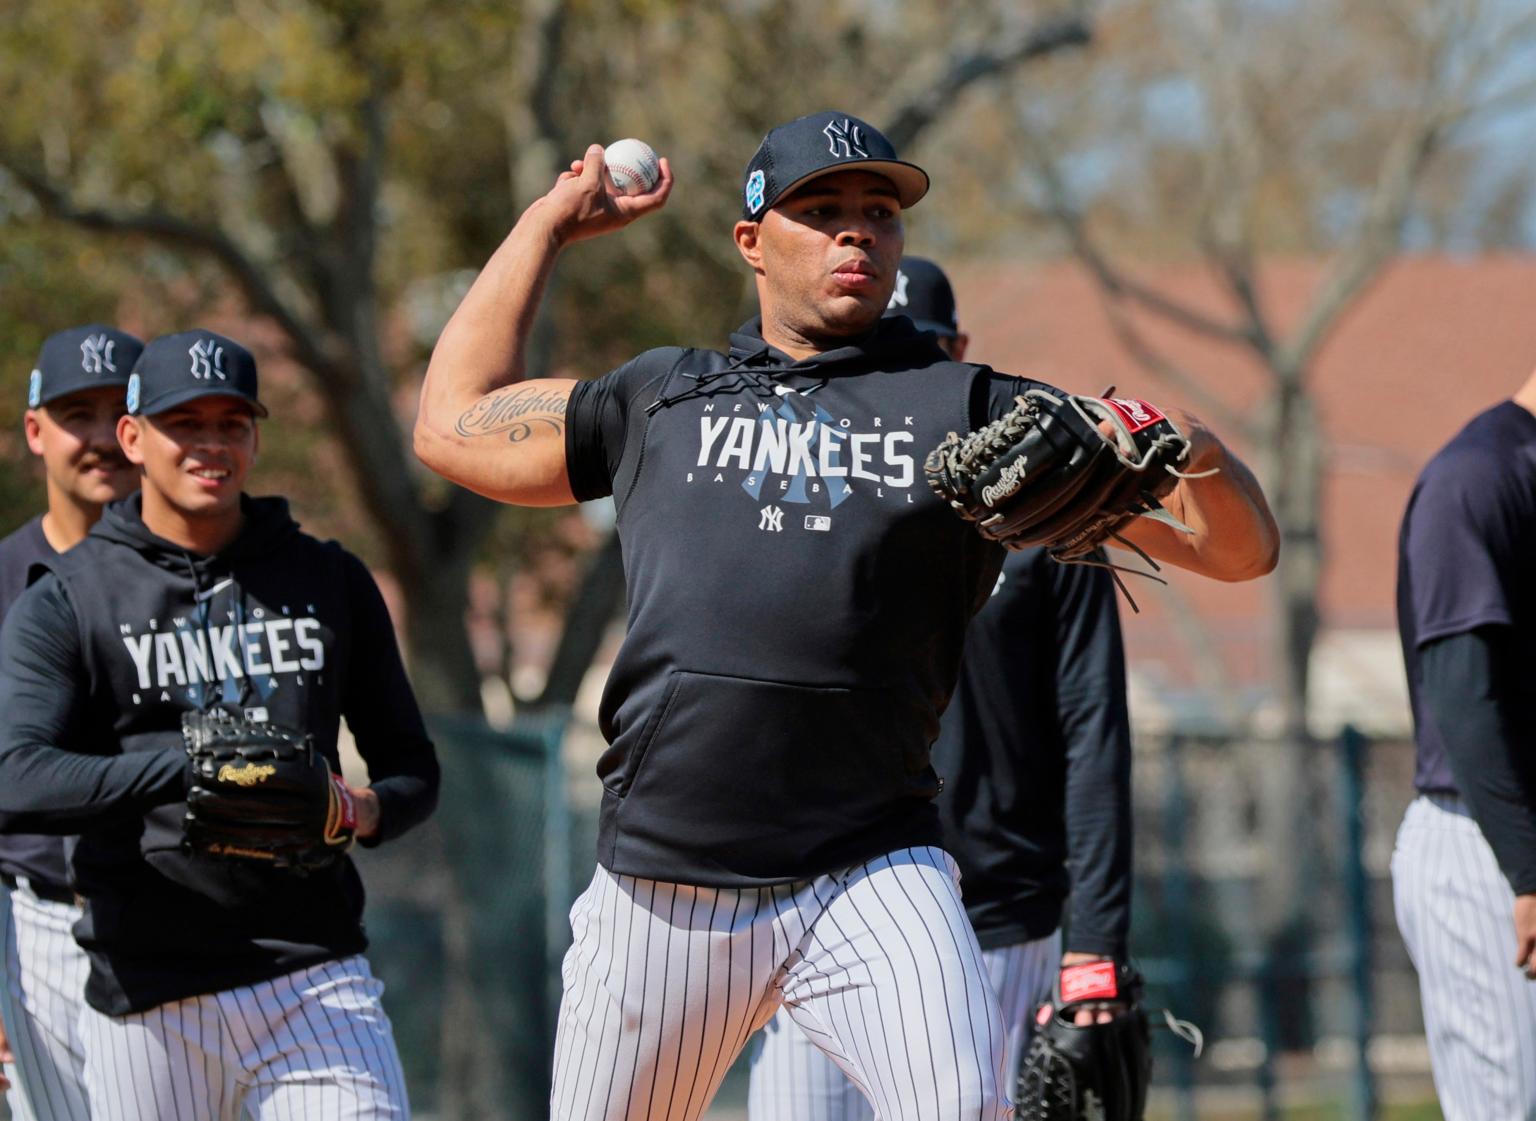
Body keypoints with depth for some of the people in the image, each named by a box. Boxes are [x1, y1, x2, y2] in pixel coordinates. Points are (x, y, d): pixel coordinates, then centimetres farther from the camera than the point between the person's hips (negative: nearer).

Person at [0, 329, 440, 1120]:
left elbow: (411, 766, 18)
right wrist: (188, 770, -27)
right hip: (148, 1009, -1)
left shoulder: (330, 581, 14)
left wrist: (366, 810, -6)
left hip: (315, 982, 1)